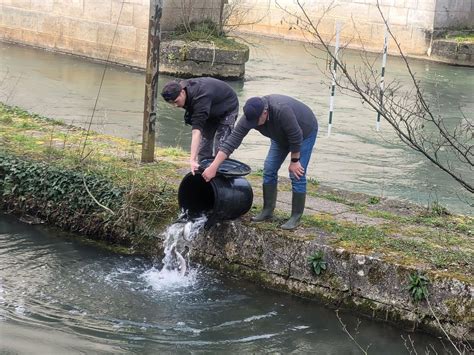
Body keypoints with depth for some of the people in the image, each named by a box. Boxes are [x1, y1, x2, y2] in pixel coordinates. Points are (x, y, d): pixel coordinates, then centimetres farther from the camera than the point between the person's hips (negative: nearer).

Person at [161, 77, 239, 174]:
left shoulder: (200, 98, -43)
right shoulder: (182, 87, -19)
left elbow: (197, 130, -50)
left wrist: (192, 159, -56)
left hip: (227, 109, -8)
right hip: (211, 112, 8)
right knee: (203, 147, 3)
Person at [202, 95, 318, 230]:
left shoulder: (281, 111, -43)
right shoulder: (250, 116, -25)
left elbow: (296, 137, -31)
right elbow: (232, 141, -27)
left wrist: (294, 161, -20)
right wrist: (213, 167, -31)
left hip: (304, 132, -6)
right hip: (281, 135, 6)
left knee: (297, 175, -10)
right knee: (269, 169, 1)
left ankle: (296, 217, -1)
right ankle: (268, 210, 12)